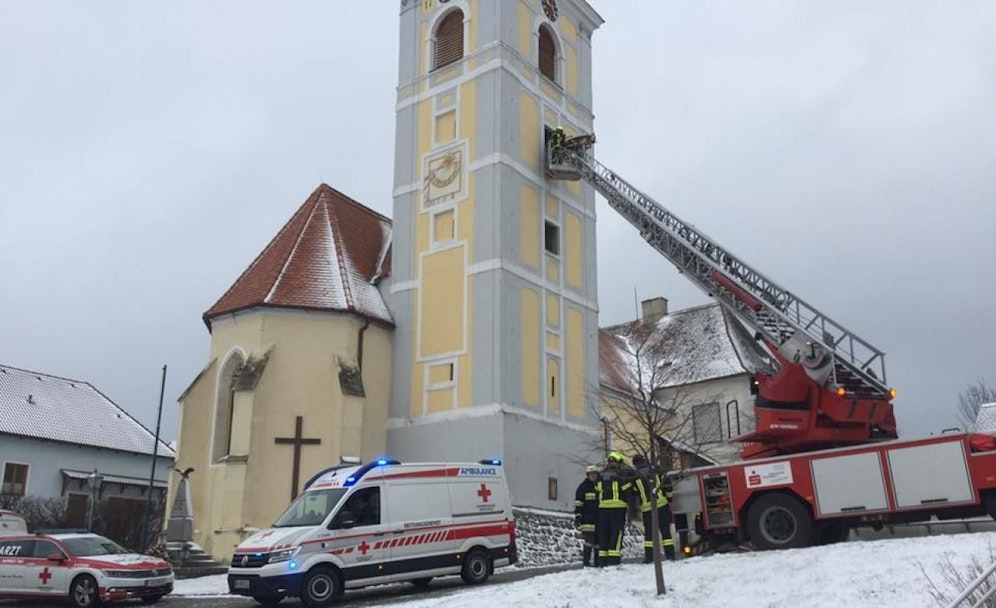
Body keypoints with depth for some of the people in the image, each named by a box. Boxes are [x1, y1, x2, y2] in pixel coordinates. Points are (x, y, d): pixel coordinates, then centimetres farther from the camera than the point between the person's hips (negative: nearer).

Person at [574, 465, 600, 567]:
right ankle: (586, 561, -8)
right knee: (589, 539, -11)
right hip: (587, 519, -6)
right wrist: (577, 516, -11)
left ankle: (598, 561, 14)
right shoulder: (583, 486, 0)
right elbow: (578, 503, -4)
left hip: (599, 519, 6)